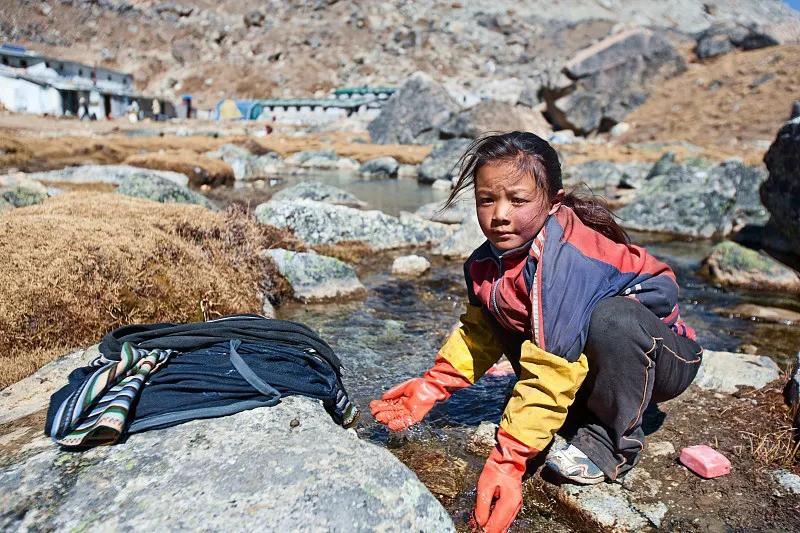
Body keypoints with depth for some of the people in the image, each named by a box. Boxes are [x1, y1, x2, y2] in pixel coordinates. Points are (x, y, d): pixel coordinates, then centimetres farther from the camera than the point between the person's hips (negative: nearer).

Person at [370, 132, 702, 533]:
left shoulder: (564, 260, -36)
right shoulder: (487, 262, -10)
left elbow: (550, 371, -40)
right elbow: (479, 332, 1)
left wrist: (508, 460, -41)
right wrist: (431, 386, -9)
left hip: (665, 356, -6)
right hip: (596, 363, 7)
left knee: (613, 317, -38)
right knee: (503, 317, -9)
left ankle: (613, 439, -13)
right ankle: (583, 413, 0)